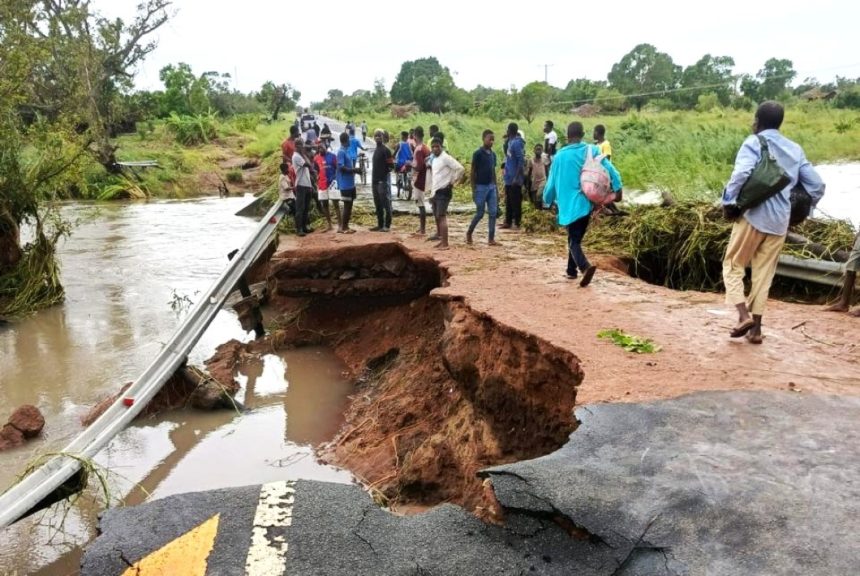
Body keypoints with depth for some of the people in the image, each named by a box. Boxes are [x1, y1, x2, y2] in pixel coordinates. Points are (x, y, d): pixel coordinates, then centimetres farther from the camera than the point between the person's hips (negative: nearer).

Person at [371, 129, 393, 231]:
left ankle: (387, 225, -1)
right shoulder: (376, 150, 17)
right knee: (378, 205, 11)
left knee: (386, 204, -5)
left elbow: (391, 165, -11)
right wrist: (373, 180, 19)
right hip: (375, 181, 9)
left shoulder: (386, 150, -8)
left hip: (383, 181, -9)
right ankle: (380, 225, 17)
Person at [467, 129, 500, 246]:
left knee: (493, 213, 1)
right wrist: (473, 190, -13)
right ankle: (469, 233, 21)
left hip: (491, 186, 6)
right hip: (481, 187, -6)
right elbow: (473, 172, -9)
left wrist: (496, 187, 13)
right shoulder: (478, 153, -10)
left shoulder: (493, 154, 9)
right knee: (480, 213, -1)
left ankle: (491, 239, 5)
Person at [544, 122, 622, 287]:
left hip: (570, 205, -4)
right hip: (587, 203, 4)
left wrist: (547, 200, 19)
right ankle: (572, 270, 28)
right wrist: (617, 188, -2)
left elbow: (552, 182, 4)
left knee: (573, 241, -5)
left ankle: (586, 267, -30)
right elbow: (610, 169, -7)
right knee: (576, 238, 20)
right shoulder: (592, 150, 0)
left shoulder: (560, 156, -5)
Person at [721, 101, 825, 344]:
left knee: (733, 265, 9)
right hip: (780, 221, 5)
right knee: (764, 274, 12)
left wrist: (729, 202, -12)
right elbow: (817, 186, 11)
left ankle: (744, 315, -8)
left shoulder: (754, 142, -4)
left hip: (753, 216, -5)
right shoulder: (795, 149, 13)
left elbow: (741, 173, -23)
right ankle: (756, 328, 13)